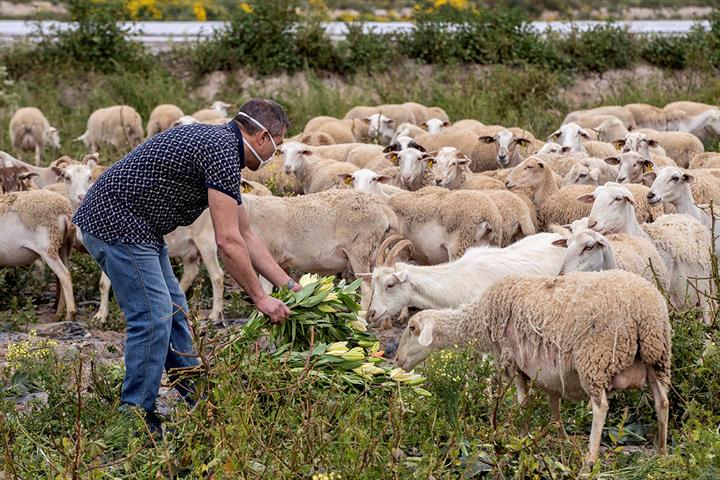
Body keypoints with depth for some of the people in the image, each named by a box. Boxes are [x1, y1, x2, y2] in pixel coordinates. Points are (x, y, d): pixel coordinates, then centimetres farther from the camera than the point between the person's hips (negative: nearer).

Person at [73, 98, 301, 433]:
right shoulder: (222, 152, -18)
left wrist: (289, 286, 17)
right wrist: (260, 298, -12)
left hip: (137, 226, 11)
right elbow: (228, 242, -21)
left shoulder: (220, 143, 14)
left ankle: (196, 399, 26)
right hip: (116, 225, -11)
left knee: (173, 309, 17)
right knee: (153, 316, -10)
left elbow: (245, 236, 19)